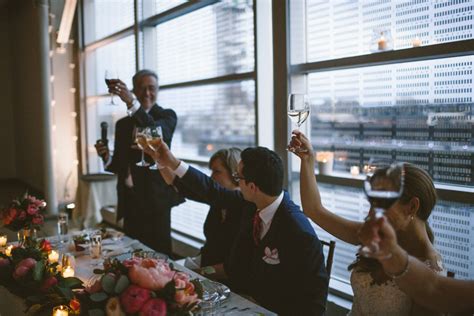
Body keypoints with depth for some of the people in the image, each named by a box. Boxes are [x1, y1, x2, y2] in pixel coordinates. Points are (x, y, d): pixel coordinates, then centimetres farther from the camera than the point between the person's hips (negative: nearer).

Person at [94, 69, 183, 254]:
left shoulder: (167, 116, 0)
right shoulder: (123, 124, 14)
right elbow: (119, 164, 15)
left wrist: (132, 103, -35)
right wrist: (106, 157, -8)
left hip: (155, 199, -5)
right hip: (130, 201, 5)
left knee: (158, 253, -4)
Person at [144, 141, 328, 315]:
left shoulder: (299, 233, -28)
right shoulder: (252, 202, -9)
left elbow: (315, 299, -21)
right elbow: (216, 193, 5)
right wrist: (173, 164, 6)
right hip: (247, 297, 6)